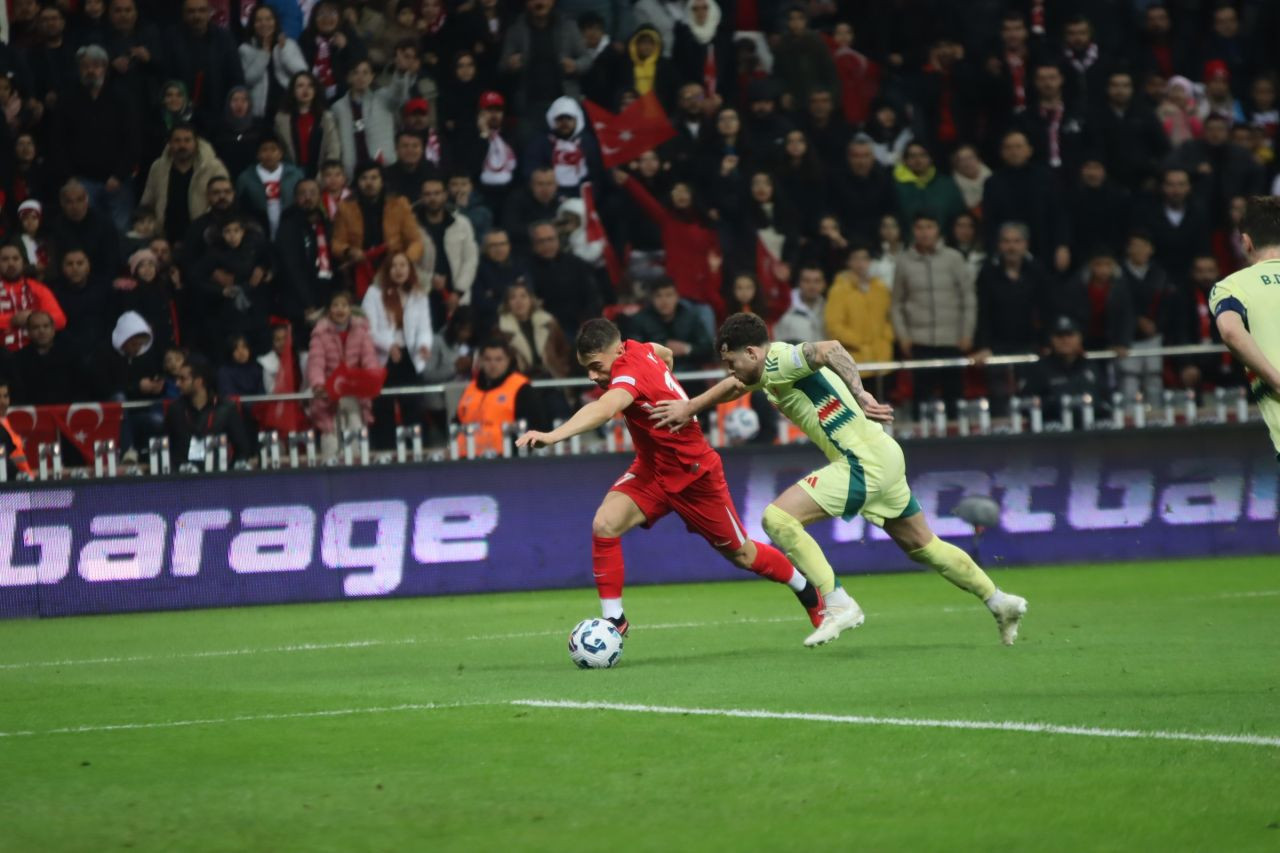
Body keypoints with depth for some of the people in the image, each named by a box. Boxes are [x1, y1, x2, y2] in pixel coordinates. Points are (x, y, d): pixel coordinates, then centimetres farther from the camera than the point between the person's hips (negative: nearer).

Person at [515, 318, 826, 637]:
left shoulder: (630, 372, -33)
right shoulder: (637, 350, -9)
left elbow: (603, 410, -56)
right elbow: (665, 353, 16)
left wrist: (553, 436, -70)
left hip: (694, 475, -7)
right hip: (652, 469, 7)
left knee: (740, 554, 12)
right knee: (605, 524, -19)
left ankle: (808, 591, 39)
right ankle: (613, 620, -11)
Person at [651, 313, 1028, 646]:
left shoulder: (778, 361, -14)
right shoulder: (768, 371, 14)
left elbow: (830, 349, -30)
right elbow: (733, 386, 29)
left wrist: (860, 395, -36)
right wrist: (688, 407, 19)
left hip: (863, 464, -11)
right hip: (884, 456, 11)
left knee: (778, 517, -14)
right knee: (923, 545, 21)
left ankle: (839, 605, -14)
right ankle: (1001, 602, 28)